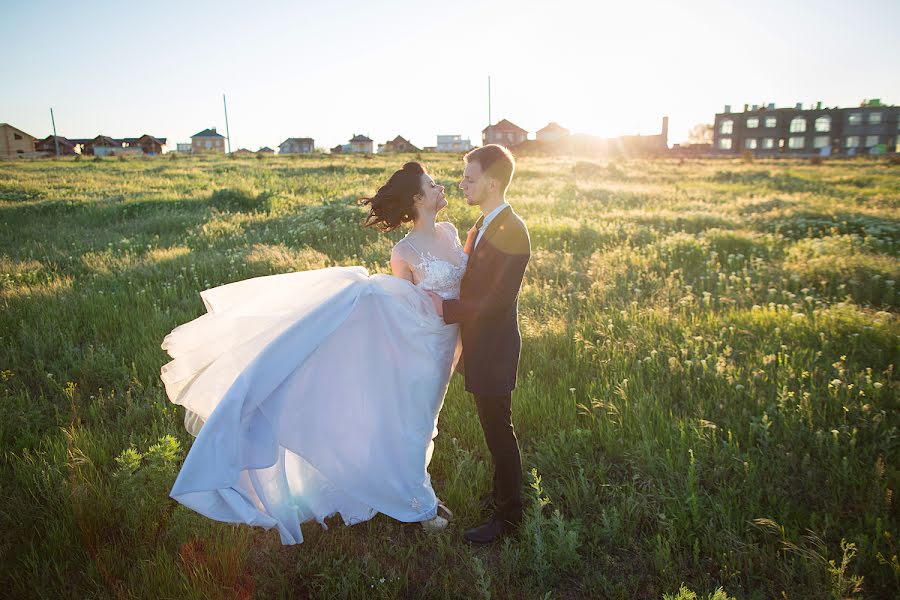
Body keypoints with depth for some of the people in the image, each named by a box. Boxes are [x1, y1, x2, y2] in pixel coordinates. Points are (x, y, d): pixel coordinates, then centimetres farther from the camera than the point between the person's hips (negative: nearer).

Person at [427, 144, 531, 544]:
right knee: (494, 425, 22)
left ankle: (508, 515, 23)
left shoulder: (511, 231, -22)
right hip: (481, 345, 9)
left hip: (494, 349, -9)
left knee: (498, 429, 5)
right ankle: (503, 492, 41)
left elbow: (498, 301, -25)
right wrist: (445, 300, 3)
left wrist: (447, 309, -21)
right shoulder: (484, 223, 8)